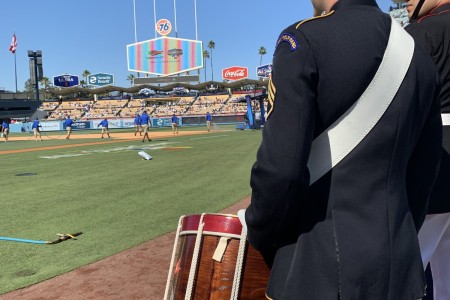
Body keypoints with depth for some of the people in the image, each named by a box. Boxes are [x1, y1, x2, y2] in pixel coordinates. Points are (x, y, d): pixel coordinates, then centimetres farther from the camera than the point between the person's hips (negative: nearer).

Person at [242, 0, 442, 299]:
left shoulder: (305, 40, -14)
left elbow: (280, 166, -21)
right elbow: (424, 170, 11)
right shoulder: (419, 56, 7)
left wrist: (259, 235, -3)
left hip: (322, 268, -6)